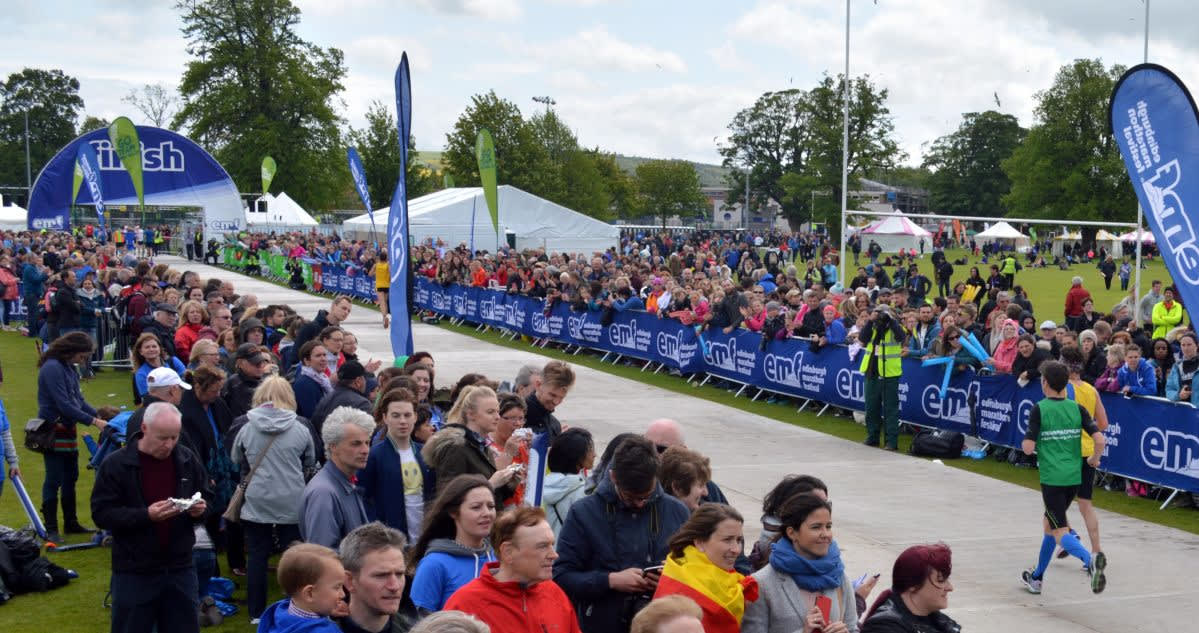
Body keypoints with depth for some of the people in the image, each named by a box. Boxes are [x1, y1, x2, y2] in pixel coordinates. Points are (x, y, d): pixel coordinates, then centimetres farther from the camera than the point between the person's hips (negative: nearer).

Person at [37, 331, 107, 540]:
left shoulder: (68, 367, 10)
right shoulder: (52, 368, -18)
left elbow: (79, 400, 14)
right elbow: (64, 405, -22)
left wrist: (99, 417, 0)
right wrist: (94, 421, -20)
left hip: (67, 430, 9)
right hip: (53, 431, -9)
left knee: (70, 478, 15)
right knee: (54, 480, -4)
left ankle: (71, 523, 25)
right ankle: (51, 529, 3)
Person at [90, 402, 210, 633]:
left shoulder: (187, 459, 3)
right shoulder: (115, 465, -9)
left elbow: (205, 498, 15)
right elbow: (102, 513, -12)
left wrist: (200, 509, -9)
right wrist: (145, 515, -24)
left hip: (180, 569, 4)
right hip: (134, 573, -3)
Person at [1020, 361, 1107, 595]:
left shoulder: (1039, 410, -8)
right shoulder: (1077, 408, 4)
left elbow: (1028, 448, -13)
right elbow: (1100, 439, -4)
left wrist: (1025, 442, 10)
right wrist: (1094, 459, 15)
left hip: (1051, 479, -6)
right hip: (1074, 478, 6)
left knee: (1060, 532, -7)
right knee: (1048, 523, 22)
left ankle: (1091, 559, -37)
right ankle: (1036, 578, 31)